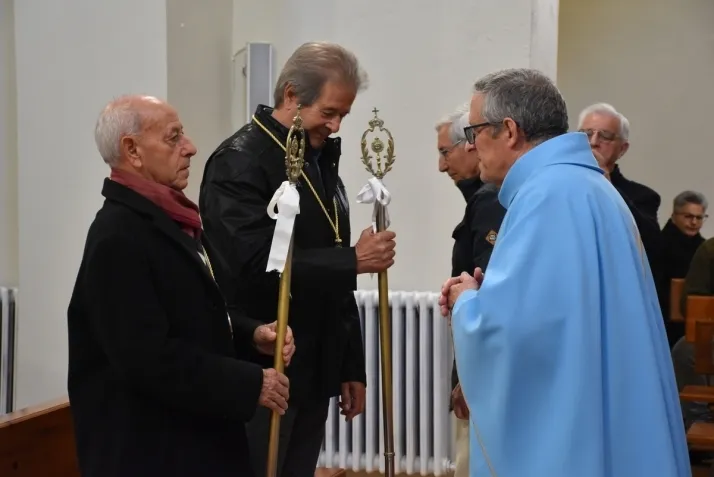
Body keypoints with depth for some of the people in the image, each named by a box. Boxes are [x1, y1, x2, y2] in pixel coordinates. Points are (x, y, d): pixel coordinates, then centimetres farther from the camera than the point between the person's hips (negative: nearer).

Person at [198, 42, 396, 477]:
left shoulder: (321, 161, 12)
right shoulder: (239, 162, -12)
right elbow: (258, 266, -23)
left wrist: (351, 366, 13)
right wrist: (353, 260, -22)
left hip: (313, 373, 7)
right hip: (259, 374, -7)